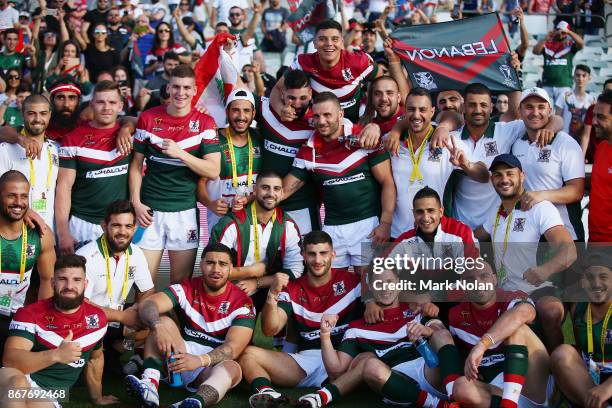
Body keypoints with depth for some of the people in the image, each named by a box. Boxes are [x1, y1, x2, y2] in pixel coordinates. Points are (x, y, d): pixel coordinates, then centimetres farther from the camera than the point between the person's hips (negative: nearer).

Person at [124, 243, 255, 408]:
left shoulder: (242, 303, -6)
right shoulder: (187, 289, 0)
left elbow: (233, 347, -18)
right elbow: (147, 305, -14)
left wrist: (200, 360, -38)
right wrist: (159, 327, -38)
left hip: (215, 366, -3)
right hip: (182, 356, 3)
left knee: (233, 369, -34)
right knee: (164, 322, -17)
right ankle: (150, 383, -39)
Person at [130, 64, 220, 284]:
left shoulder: (205, 123, 0)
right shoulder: (148, 118, 4)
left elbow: (213, 171, -7)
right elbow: (136, 164, 7)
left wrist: (180, 153, -18)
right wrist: (136, 203, -2)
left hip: (185, 211, -1)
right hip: (150, 210, 1)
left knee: (182, 282, 5)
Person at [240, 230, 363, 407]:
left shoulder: (351, 282, 6)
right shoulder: (292, 290, 10)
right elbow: (270, 330, -3)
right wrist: (273, 294, -17)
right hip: (305, 359, 3)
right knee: (248, 354, -15)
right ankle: (265, 392, -41)